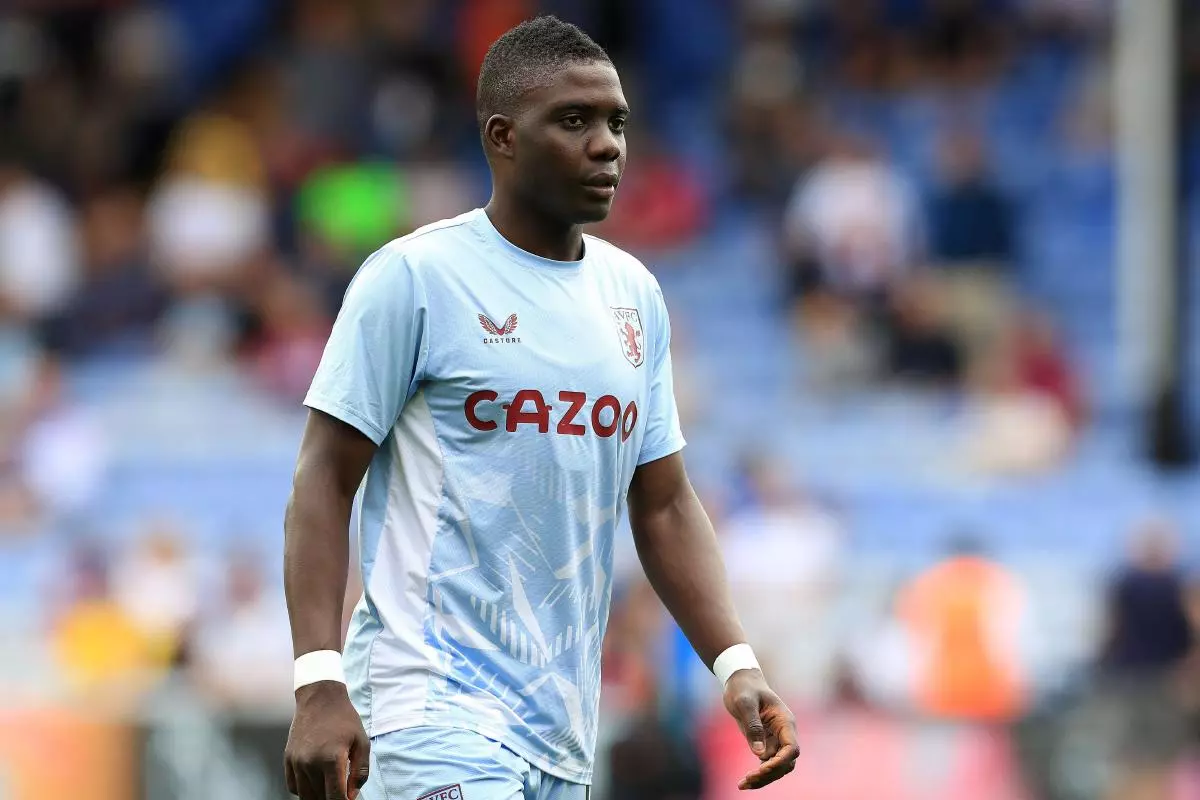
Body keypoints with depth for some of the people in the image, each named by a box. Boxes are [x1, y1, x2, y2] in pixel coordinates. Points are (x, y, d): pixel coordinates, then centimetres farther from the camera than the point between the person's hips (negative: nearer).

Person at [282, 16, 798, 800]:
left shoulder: (634, 295, 13)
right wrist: (319, 685, -17)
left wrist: (737, 665, 4)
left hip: (562, 734, 7)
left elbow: (664, 505, 17)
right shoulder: (414, 278, -6)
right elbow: (325, 480, -7)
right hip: (433, 707, -7)